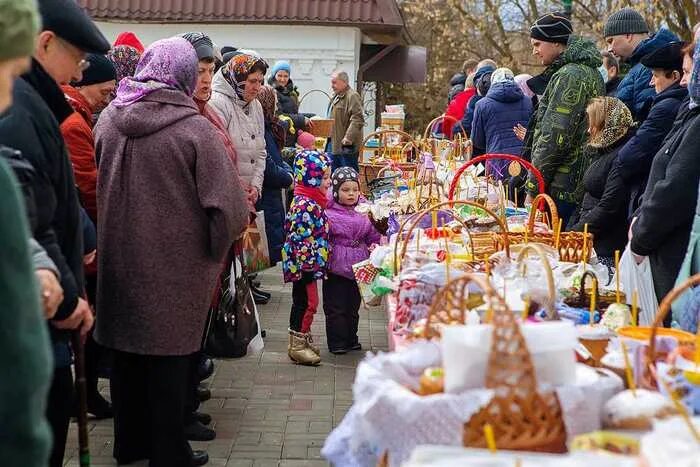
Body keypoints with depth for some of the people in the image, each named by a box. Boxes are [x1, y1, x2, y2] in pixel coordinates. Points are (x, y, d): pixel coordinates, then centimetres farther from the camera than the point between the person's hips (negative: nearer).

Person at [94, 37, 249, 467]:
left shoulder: (109, 120, -3)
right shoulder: (195, 128, -18)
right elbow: (229, 205, -18)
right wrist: (216, 246, -1)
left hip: (119, 259, 5)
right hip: (175, 265, -5)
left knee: (128, 351, 17)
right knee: (169, 355, 8)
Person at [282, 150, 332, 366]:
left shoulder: (312, 202, 11)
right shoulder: (304, 206, -22)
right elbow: (301, 237, -26)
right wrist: (309, 263, -24)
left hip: (308, 264, 10)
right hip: (305, 263, -10)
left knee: (304, 301, 17)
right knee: (307, 301, -2)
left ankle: (303, 340, 29)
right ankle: (297, 345, 6)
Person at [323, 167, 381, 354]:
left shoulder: (363, 217, 7)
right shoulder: (329, 216, -11)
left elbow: (373, 237, 15)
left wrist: (375, 246, -3)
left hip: (358, 269, 6)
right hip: (336, 270, -5)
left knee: (353, 306, 17)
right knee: (336, 307, 1)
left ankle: (351, 339, 30)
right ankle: (337, 343, 11)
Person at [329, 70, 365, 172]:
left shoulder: (352, 96, -12)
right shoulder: (336, 96, 19)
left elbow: (358, 119, -22)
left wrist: (349, 137, -27)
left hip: (347, 146, -10)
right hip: (335, 144, 10)